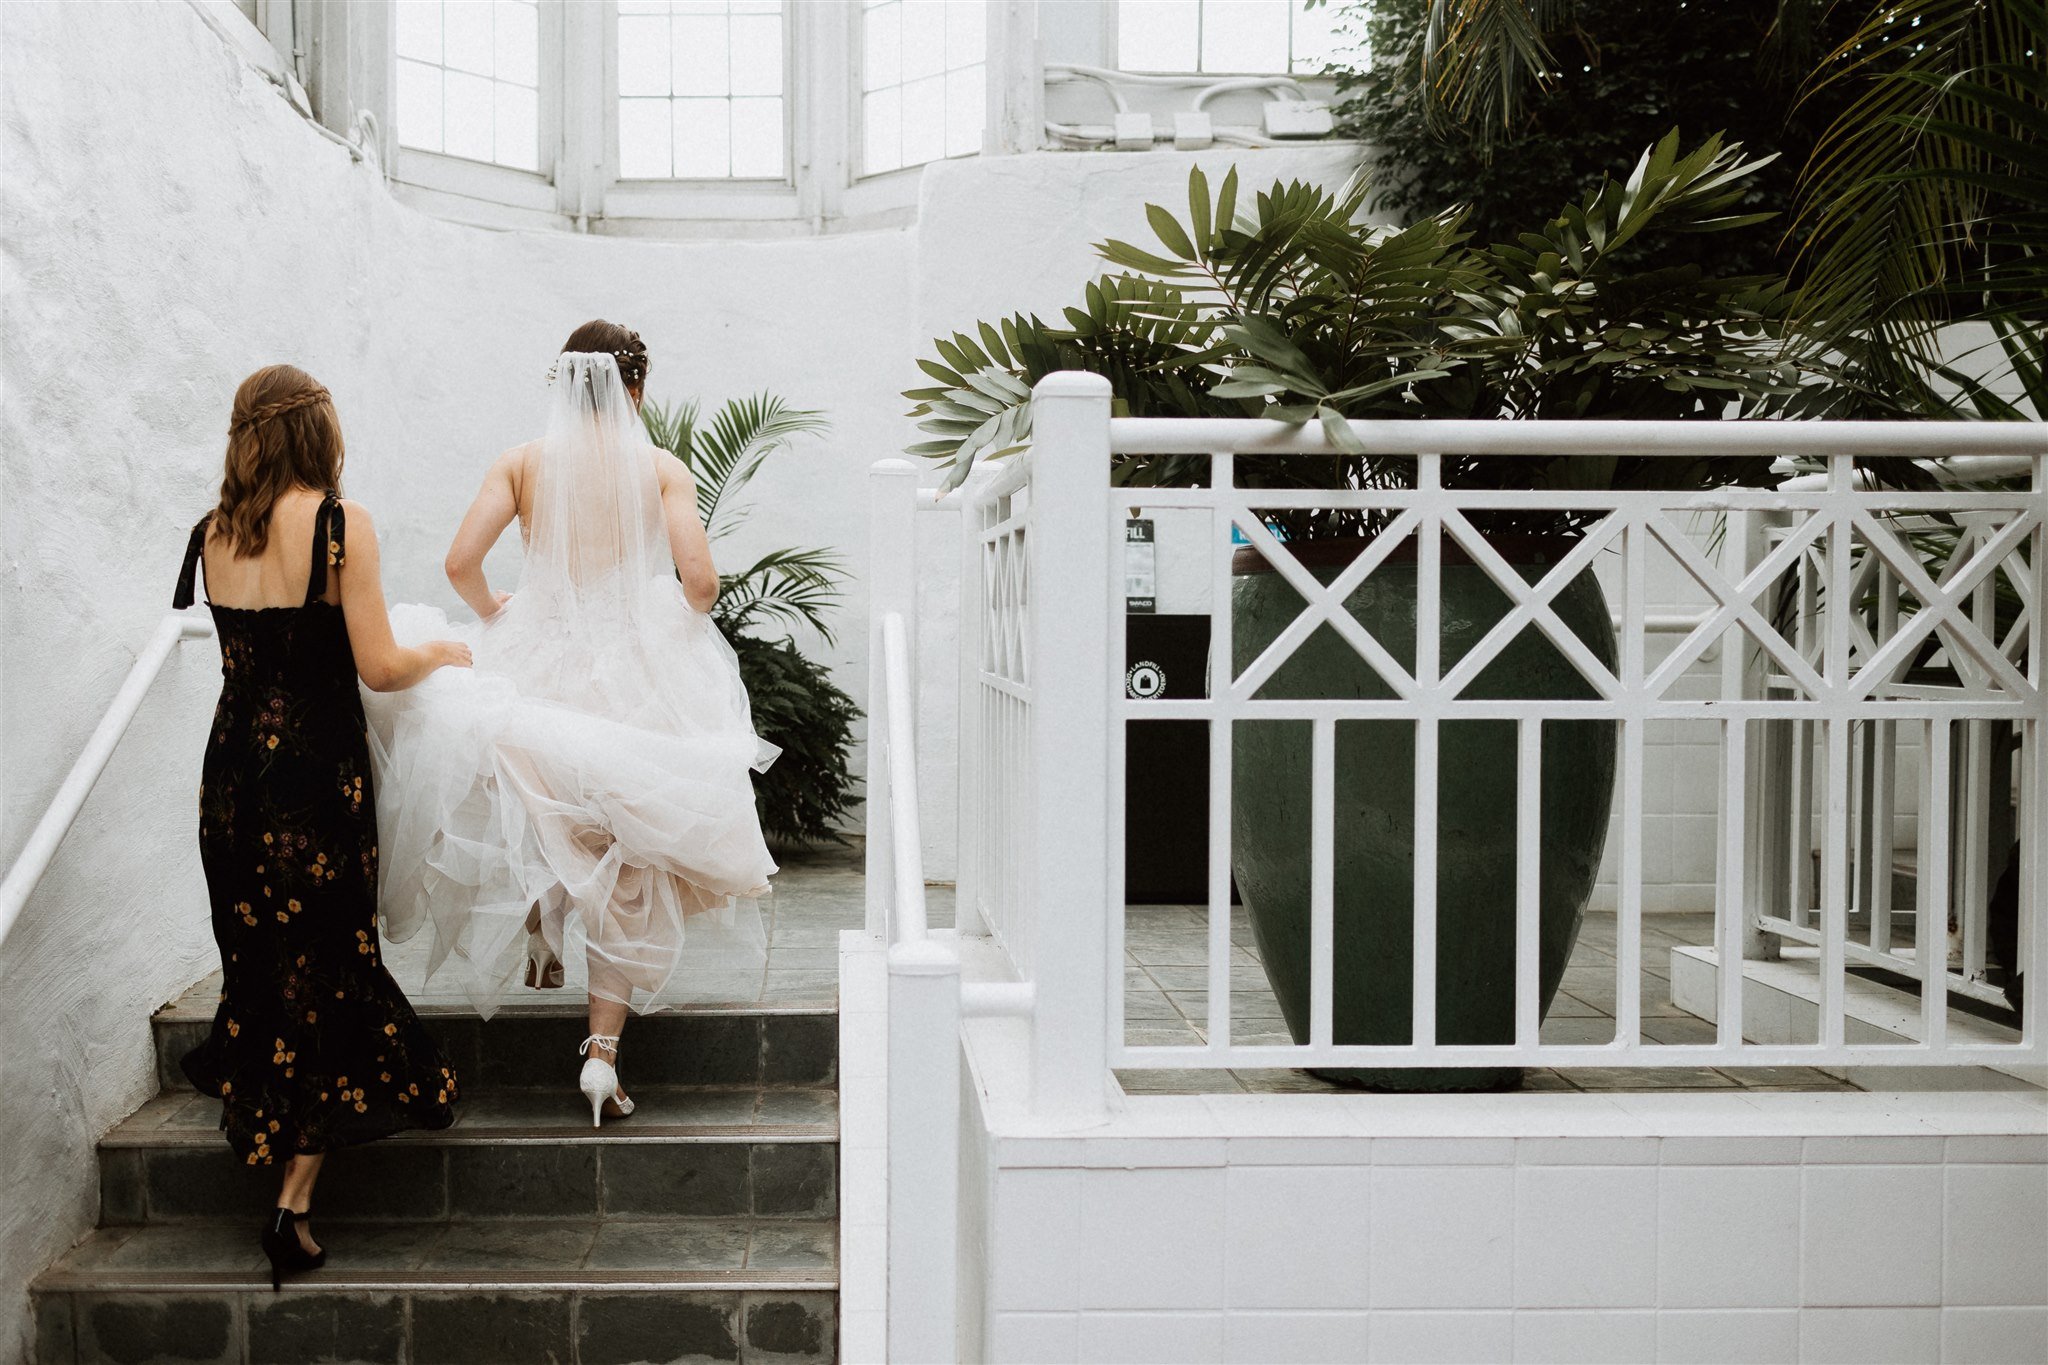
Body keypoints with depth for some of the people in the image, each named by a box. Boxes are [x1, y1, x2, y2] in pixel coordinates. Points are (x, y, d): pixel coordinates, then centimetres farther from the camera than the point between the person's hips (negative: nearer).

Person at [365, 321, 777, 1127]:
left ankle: (538, 904, 22)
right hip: (636, 668, -1)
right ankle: (602, 1053, 1)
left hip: (537, 661, 1)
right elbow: (700, 581, -12)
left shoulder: (523, 463, 1)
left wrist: (493, 616, 12)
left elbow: (461, 563, -8)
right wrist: (678, 620, 10)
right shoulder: (662, 469, -3)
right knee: (628, 866, 4)